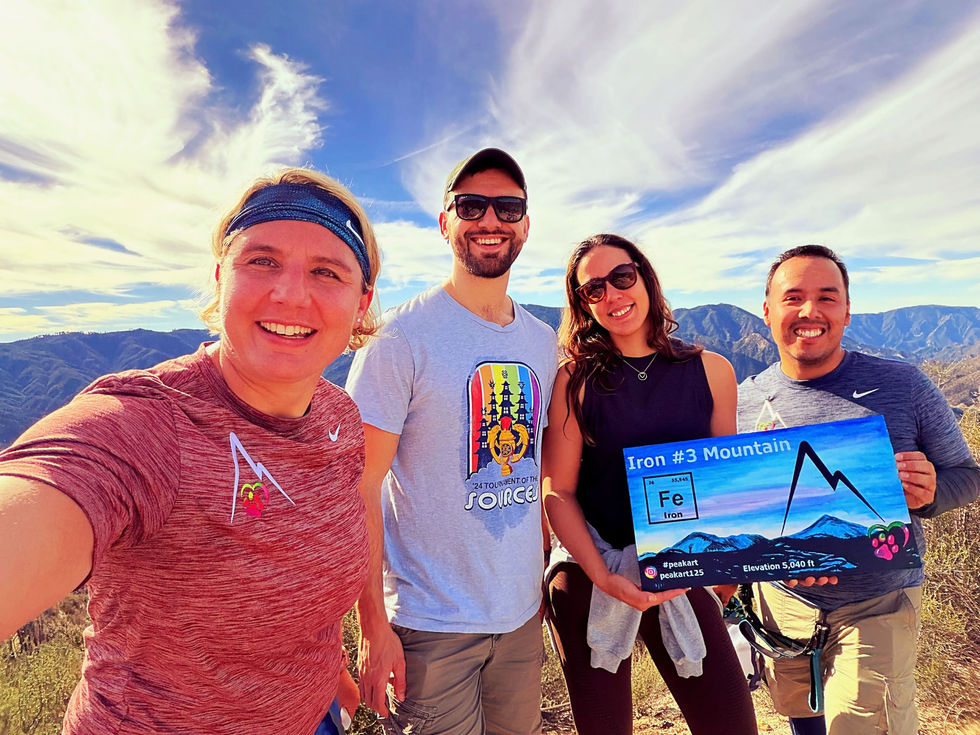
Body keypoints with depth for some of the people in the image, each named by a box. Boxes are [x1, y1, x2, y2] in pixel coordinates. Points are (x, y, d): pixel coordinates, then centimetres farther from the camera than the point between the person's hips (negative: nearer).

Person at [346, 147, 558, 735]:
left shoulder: (544, 342, 3)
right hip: (431, 623, -5)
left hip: (523, 615, 6)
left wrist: (546, 576, 12)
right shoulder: (401, 337, -14)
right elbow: (360, 487, -14)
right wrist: (373, 626, -14)